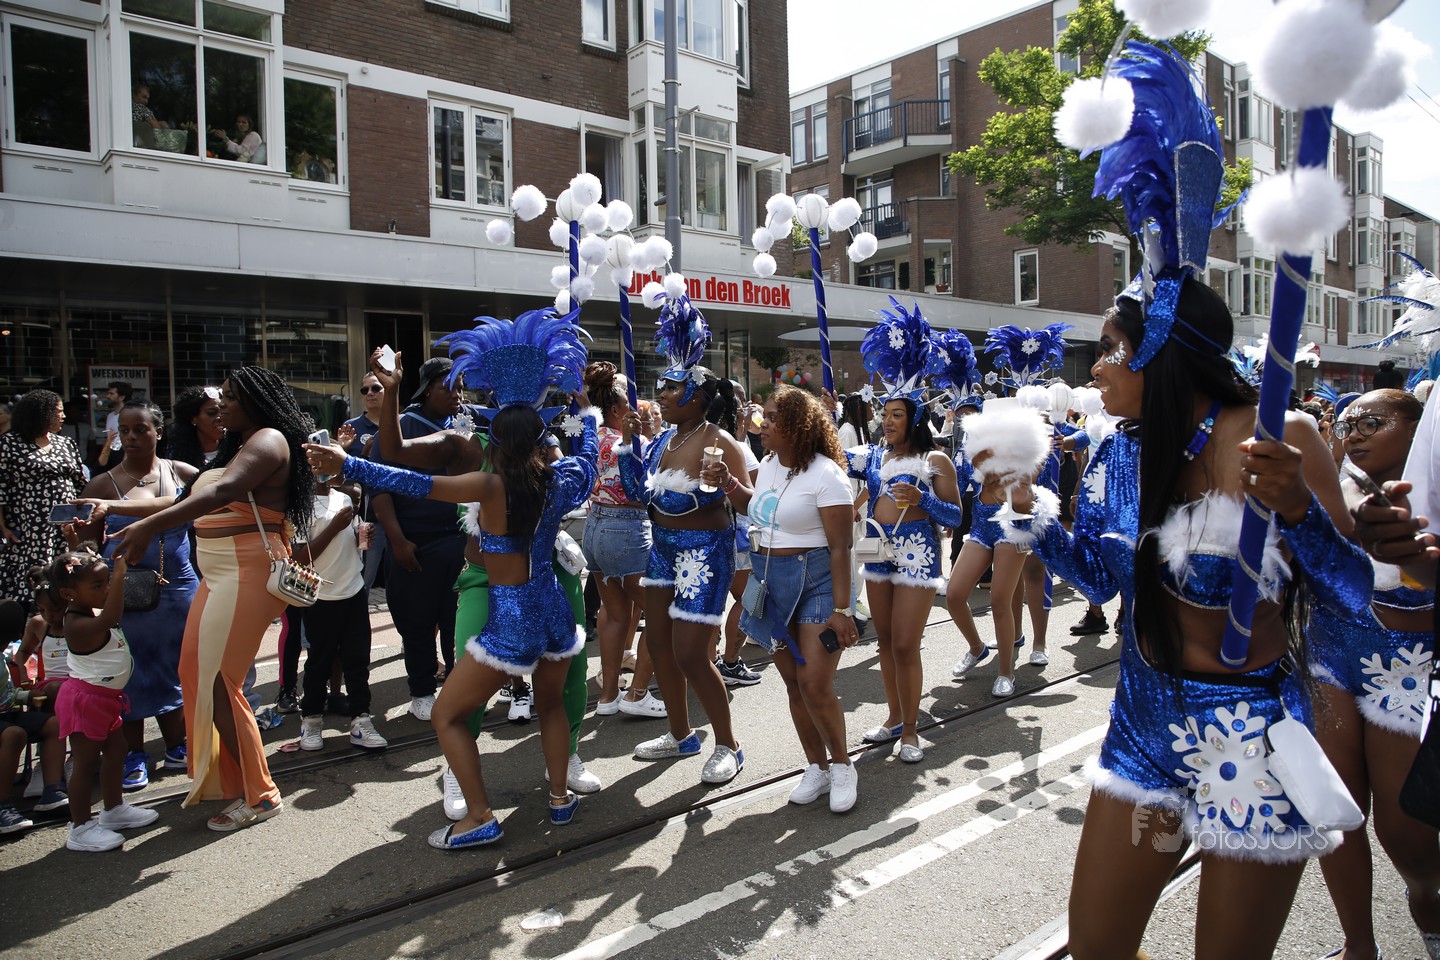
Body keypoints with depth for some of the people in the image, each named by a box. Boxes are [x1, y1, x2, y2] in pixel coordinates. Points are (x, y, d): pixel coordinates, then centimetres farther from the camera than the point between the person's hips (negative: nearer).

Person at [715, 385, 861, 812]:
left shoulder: (825, 474, -16)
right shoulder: (768, 465, 7)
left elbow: (840, 548, -17)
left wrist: (841, 609, -20)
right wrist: (729, 485, 8)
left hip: (815, 583, -7)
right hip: (770, 583, 7)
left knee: (815, 686, -9)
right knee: (794, 684, 10)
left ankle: (842, 765, 15)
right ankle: (816, 767, 25)